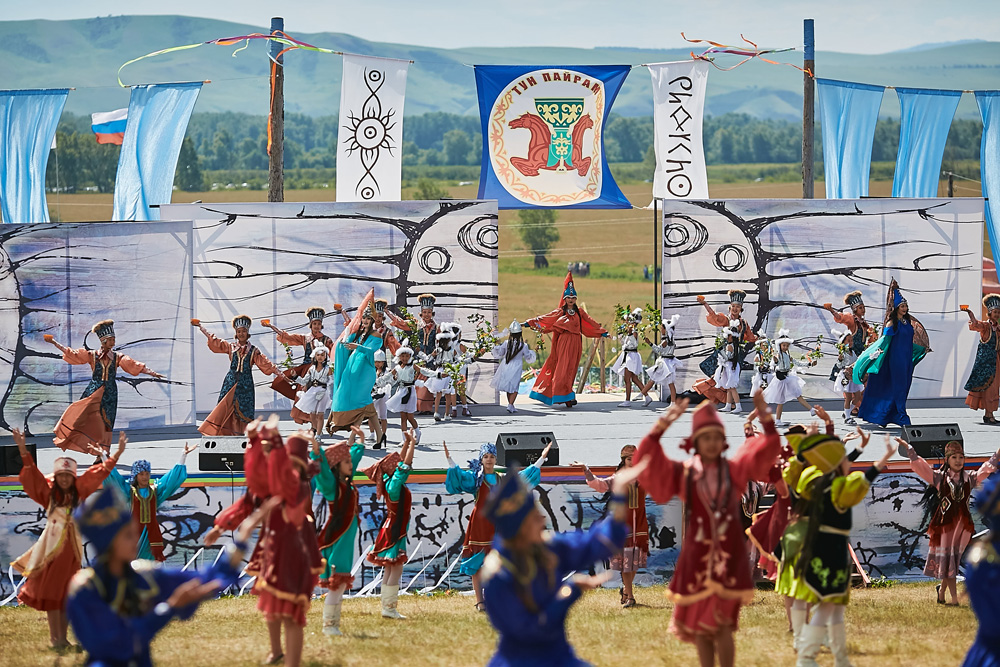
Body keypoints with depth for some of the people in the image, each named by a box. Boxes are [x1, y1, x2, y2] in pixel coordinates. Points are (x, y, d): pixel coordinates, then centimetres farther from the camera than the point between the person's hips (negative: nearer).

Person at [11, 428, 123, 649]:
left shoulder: (79, 491, 6)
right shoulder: (49, 492, 0)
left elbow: (100, 472, 8)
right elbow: (32, 473, -8)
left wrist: (118, 453, 3)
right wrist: (23, 450, -18)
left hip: (72, 546, 3)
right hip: (52, 545, -3)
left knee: (67, 593, 6)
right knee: (51, 591, -4)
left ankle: (62, 636, 9)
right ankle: (55, 637, -4)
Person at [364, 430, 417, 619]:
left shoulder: (391, 481, 7)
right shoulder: (394, 484, -17)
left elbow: (401, 461, 20)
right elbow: (405, 465, -20)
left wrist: (407, 443, 16)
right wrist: (412, 443, -12)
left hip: (390, 529, 9)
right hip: (395, 531, -9)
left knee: (389, 571, 10)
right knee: (396, 570, -9)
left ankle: (387, 607, 12)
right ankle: (389, 607, -10)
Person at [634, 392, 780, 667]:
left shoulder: (734, 469, 3)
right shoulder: (683, 473, 2)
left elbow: (766, 451, -5)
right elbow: (648, 464, -8)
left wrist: (766, 420, -21)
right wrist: (660, 427, -18)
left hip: (729, 557, -2)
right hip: (697, 555, 2)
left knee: (721, 627, -6)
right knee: (699, 628, 8)